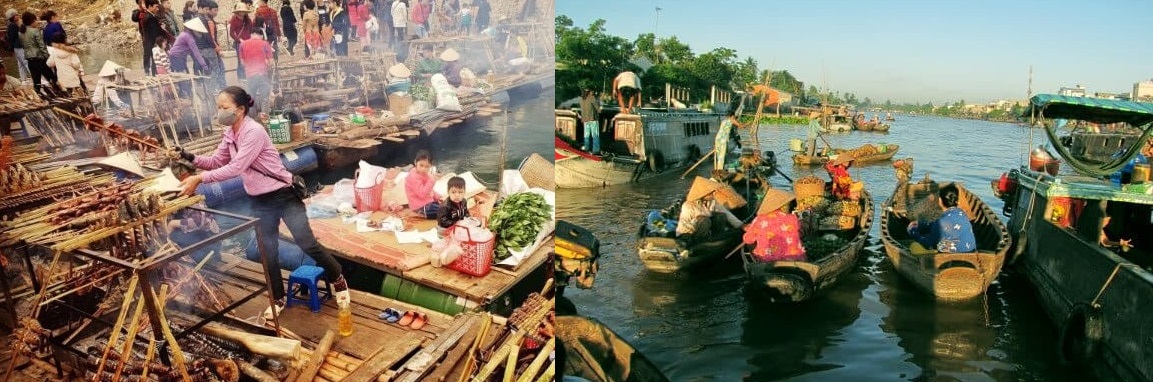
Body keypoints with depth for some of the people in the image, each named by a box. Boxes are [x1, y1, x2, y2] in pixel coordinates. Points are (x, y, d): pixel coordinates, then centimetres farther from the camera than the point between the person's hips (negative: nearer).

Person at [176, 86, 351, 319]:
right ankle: (278, 299, 27)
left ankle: (338, 280, 17)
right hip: (260, 201, 8)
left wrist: (199, 179, -26)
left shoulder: (254, 131, -21)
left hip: (283, 196, -8)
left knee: (308, 245, -4)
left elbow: (236, 168, -26)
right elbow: (216, 162, 10)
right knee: (268, 253, 12)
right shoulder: (229, 134, 6)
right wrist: (188, 157, -5)